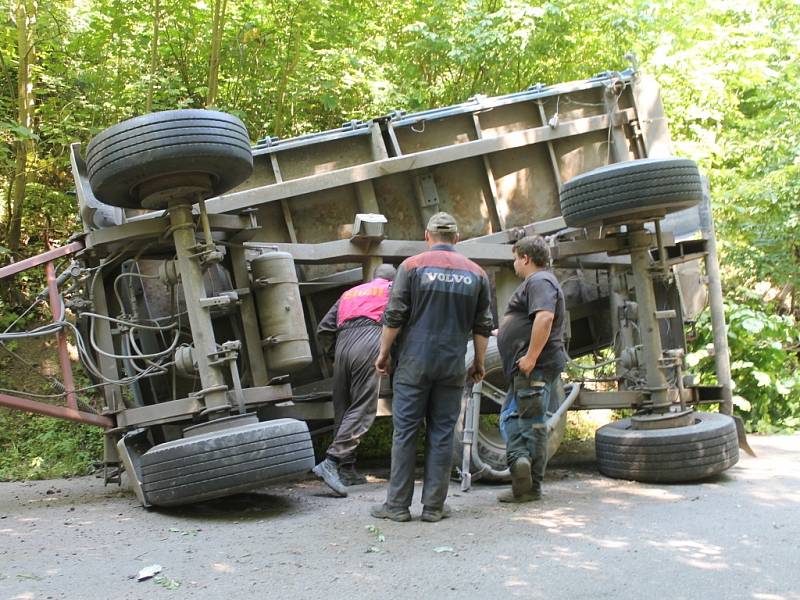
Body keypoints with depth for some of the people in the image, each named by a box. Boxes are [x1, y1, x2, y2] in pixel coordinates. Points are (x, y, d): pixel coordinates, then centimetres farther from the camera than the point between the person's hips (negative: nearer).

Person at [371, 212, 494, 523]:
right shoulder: (476, 273, 7)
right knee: (442, 433, 6)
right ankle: (434, 506, 9)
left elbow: (394, 317, -5)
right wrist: (479, 363, 18)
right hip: (452, 365, 2)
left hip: (414, 362, -2)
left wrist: (384, 353, 5)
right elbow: (483, 326, 8)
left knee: (405, 431, 3)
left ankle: (398, 504, 7)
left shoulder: (412, 266, -2)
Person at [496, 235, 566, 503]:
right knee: (510, 416, 9)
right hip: (527, 369, 10)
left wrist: (530, 356, -29)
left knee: (531, 422, -10)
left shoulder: (539, 281, -11)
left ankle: (530, 486, -11)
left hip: (535, 367, -10)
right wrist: (504, 330, 44)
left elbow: (544, 318, -28)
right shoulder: (536, 282, 22)